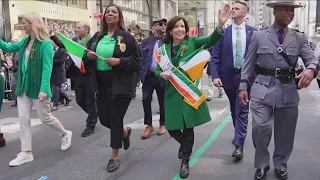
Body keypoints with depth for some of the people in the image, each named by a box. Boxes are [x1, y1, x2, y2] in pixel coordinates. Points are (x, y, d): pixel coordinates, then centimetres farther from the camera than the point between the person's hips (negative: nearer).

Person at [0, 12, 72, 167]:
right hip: (23, 86, 7)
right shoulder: (25, 41, 7)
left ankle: (65, 134, 33)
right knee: (23, 119, 5)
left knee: (45, 118, 7)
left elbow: (47, 68, -21)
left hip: (37, 87, -7)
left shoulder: (45, 44, -16)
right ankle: (26, 153, 13)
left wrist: (44, 89, -27)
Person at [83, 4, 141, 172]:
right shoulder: (97, 36, 10)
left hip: (120, 84, -5)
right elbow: (86, 59, 17)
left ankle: (115, 156, 19)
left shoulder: (126, 37, -5)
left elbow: (137, 60, -7)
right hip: (101, 84, 6)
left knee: (116, 118, 1)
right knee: (104, 118, 10)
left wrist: (119, 61, -20)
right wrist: (88, 56, -6)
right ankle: (125, 132, 43)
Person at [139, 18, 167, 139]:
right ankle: (149, 126, 14)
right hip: (148, 76, 1)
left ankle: (162, 124, 27)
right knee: (146, 100, -1)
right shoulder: (146, 41, 5)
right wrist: (141, 73, -5)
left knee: (162, 101, 9)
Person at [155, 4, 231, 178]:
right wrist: (161, 74, -15)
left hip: (189, 91, -2)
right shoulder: (164, 47, 4)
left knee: (188, 127, 4)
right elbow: (157, 70, 9)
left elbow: (211, 40, -20)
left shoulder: (192, 42, -3)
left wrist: (221, 24, -37)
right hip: (172, 93, 3)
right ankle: (186, 145, 42)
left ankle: (185, 161, 24)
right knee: (172, 128, 8)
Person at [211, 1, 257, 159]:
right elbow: (215, 56, -2)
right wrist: (215, 75, -12)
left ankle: (239, 145, -5)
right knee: (234, 108, 17)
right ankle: (239, 134, 38)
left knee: (242, 109, -6)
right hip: (228, 75, 2)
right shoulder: (223, 32, 0)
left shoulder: (253, 32, 0)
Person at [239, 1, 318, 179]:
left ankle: (280, 166, 33)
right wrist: (244, 86, -2)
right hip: (263, 88, -2)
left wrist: (311, 69, -26)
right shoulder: (258, 36, 4)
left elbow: (312, 58, -2)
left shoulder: (300, 38, 8)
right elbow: (249, 64, 4)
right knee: (260, 127, -12)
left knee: (285, 132, 11)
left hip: (288, 91, 2)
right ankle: (262, 165, 12)